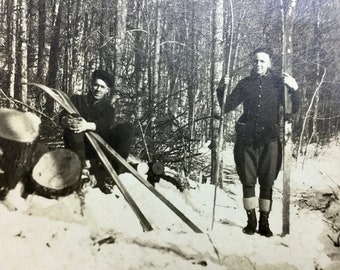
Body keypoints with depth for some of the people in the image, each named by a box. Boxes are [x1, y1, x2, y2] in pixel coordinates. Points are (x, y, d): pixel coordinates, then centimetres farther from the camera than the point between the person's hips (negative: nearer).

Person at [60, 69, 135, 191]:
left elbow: (106, 123, -8)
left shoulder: (108, 106, 16)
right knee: (74, 123, -29)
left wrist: (88, 125, -31)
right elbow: (63, 115, -2)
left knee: (128, 128, -21)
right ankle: (82, 168, -43)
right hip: (79, 146, 0)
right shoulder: (77, 100, 17)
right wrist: (66, 120, -29)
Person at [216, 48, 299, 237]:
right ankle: (251, 221, 18)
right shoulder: (245, 83, 8)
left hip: (269, 140, -1)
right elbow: (227, 107, 8)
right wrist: (222, 90, -8)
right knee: (248, 181, 5)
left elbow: (293, 109, 0)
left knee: (267, 183, 3)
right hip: (246, 139, 2)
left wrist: (294, 90, -16)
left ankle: (264, 223, 14)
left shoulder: (278, 82, 4)